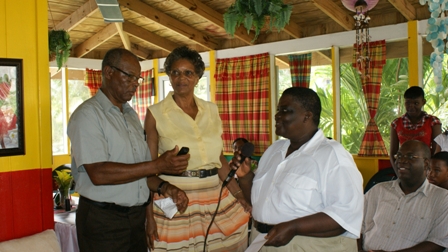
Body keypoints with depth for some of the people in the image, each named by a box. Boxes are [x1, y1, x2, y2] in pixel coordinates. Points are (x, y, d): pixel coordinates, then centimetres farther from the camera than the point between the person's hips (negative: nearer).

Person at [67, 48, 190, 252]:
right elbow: (98, 173, -22)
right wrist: (158, 166, -22)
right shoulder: (88, 114, -11)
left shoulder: (131, 115, 13)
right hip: (103, 220, -7)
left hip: (137, 217, 7)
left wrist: (164, 187, -5)